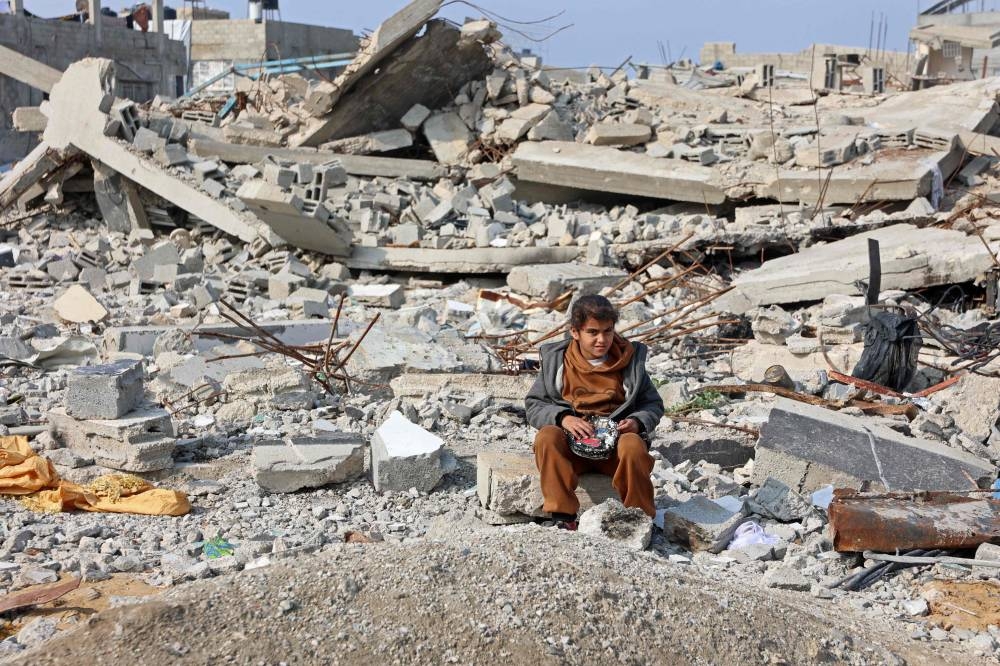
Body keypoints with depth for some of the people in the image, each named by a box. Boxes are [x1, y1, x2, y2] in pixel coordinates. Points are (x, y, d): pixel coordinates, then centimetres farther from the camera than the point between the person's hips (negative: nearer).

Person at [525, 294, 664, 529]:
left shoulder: (630, 361, 7)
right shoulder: (556, 361, 6)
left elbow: (653, 404, 13)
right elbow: (534, 404, 5)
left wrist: (638, 422, -10)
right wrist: (563, 418, -15)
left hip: (615, 440, 0)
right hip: (571, 442, 0)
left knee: (633, 446, -35)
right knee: (545, 438, -32)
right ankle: (562, 516, -30)